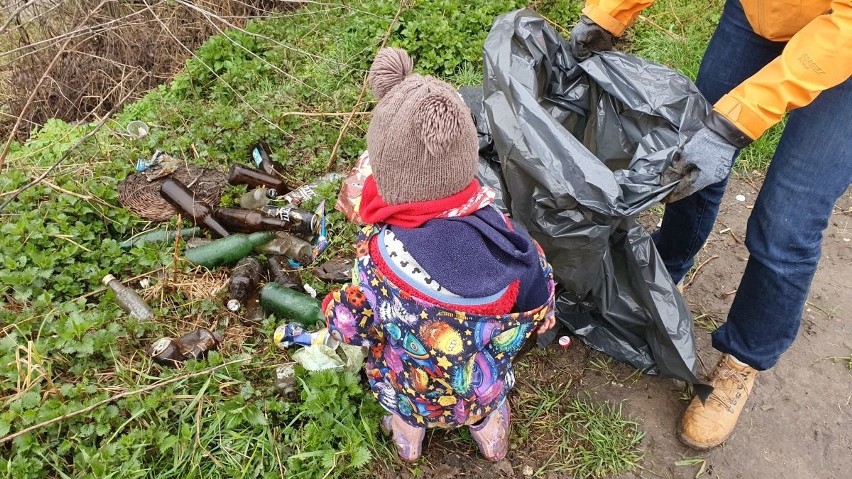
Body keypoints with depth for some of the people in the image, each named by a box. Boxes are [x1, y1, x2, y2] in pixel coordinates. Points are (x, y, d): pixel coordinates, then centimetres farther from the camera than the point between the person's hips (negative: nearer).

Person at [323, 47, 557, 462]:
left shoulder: (380, 251, -36)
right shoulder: (496, 225, -28)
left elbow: (356, 327, -18)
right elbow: (536, 304, -10)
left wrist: (332, 308, 5)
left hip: (414, 394, -1)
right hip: (486, 389, 2)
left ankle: (408, 434, 46)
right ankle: (491, 430, 51)